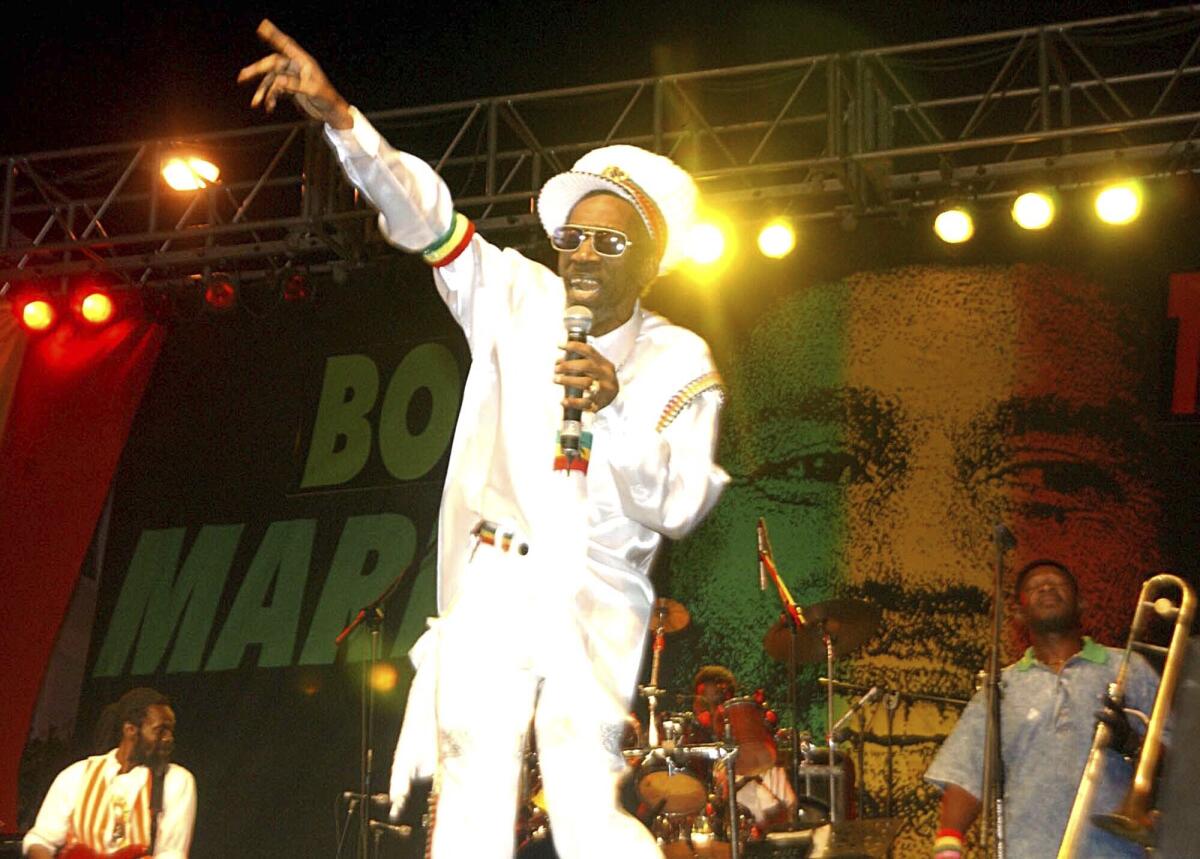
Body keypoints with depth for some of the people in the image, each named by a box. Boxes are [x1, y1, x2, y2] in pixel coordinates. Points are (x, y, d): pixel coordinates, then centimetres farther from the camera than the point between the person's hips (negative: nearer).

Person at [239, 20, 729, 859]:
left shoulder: (681, 364, 1)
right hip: (491, 581, 1)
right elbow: (424, 215, -6)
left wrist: (615, 408, -22)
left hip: (595, 604, -1)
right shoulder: (520, 301, 5)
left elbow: (676, 506, -7)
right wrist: (338, 116, -19)